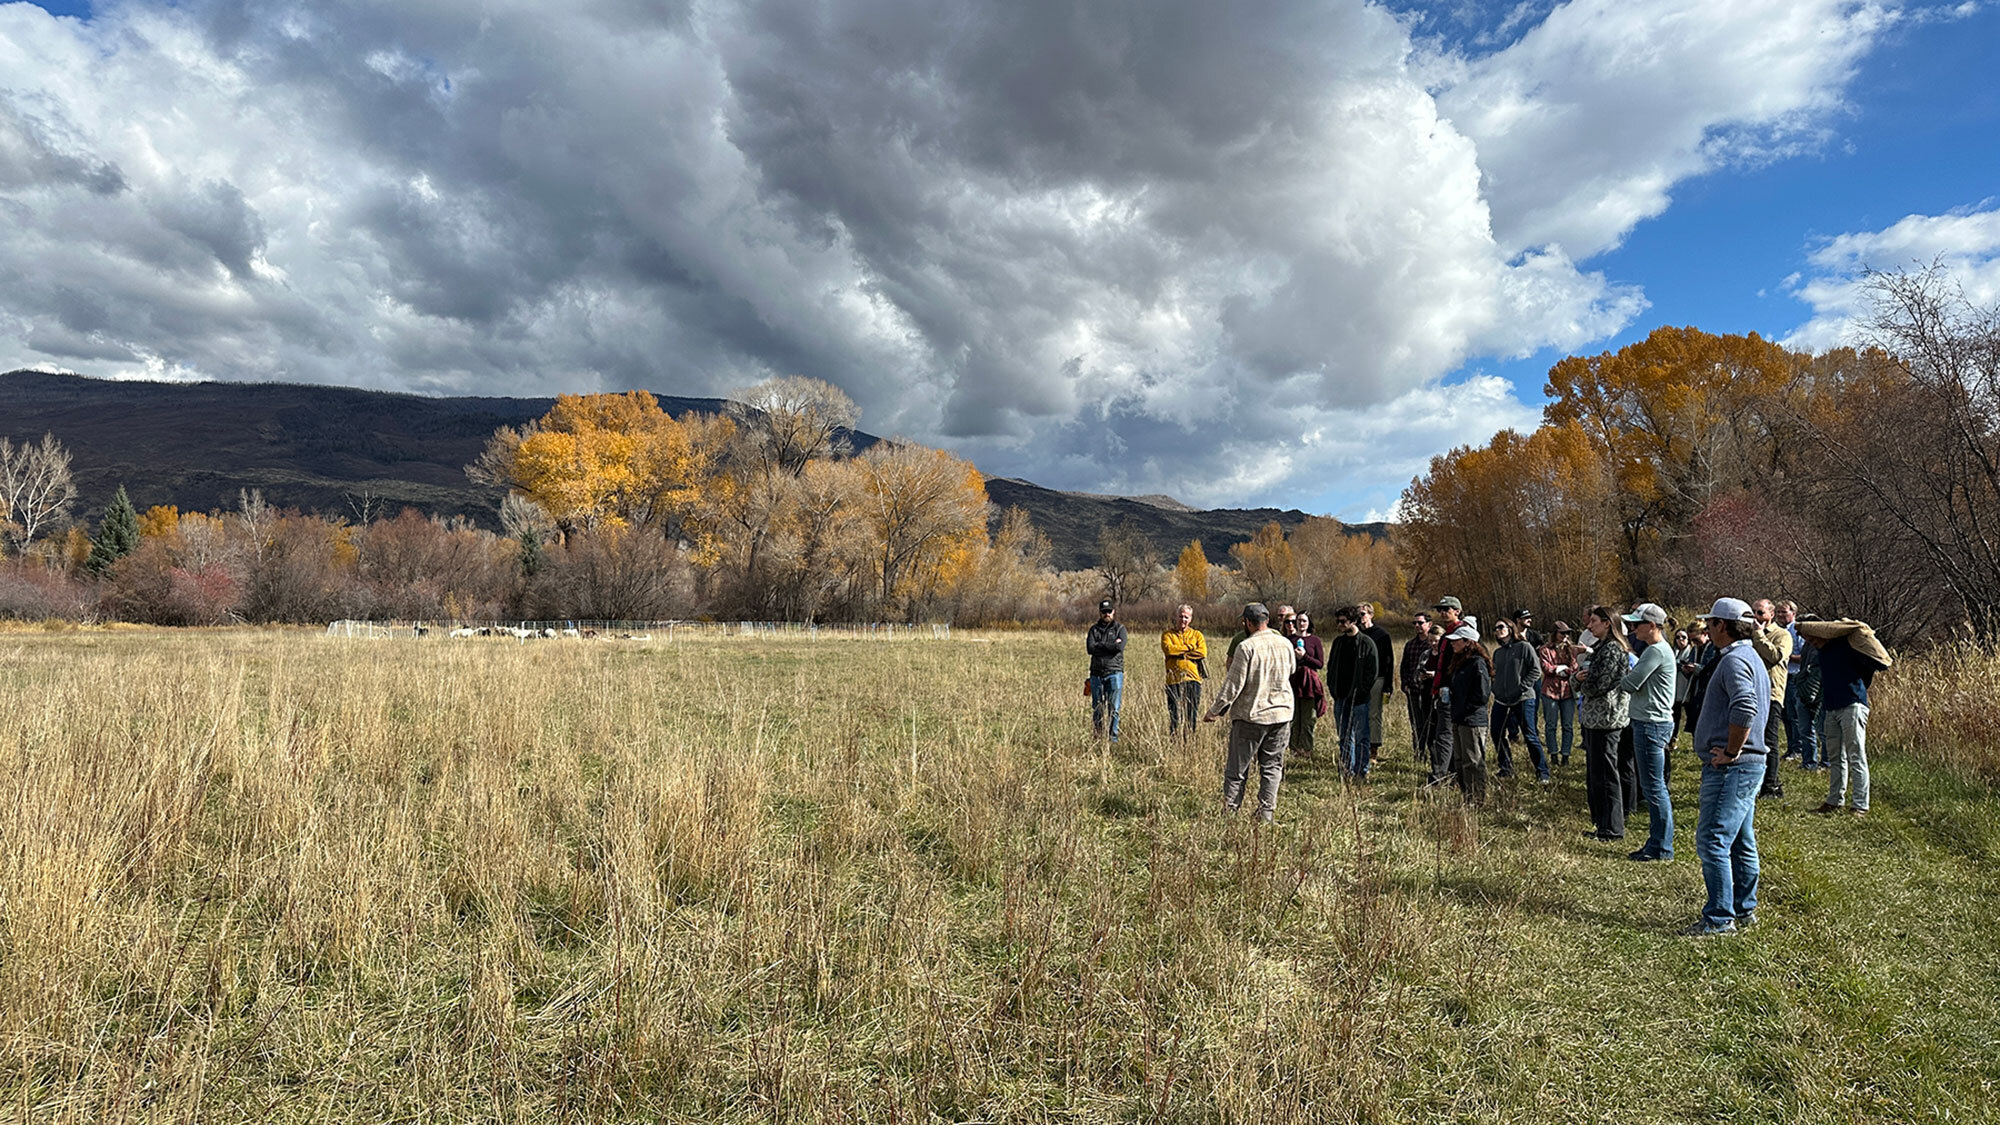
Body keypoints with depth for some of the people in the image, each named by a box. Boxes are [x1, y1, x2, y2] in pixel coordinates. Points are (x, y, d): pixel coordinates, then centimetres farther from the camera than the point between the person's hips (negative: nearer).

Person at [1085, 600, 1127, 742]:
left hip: (1114, 672, -2)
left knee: (1114, 707, -5)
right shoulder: (1094, 629, 13)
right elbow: (1090, 648, -4)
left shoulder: (1119, 628, 6)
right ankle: (1097, 737, 10)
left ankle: (1113, 737, 1)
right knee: (1097, 708, 4)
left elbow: (1120, 647, -11)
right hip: (1097, 673, 2)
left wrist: (1100, 645, -6)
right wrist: (1110, 646, -8)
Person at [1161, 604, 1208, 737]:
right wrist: (1190, 647, -4)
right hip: (1174, 679, -1)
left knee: (1192, 713, 0)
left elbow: (1203, 653, -1)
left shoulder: (1197, 634, 16)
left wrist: (1180, 654, -4)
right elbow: (1168, 648, -8)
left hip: (1193, 678, 1)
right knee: (1174, 714, -3)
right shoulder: (1167, 634, 13)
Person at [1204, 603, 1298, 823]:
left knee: (1236, 769, 4)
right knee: (1271, 767, 12)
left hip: (1250, 715, -5)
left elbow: (1233, 685, -14)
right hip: (1281, 713, 5)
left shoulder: (1246, 647, -15)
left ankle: (1229, 812, 5)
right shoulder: (1286, 645, 2)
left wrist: (1213, 711, -5)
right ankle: (1266, 814, 9)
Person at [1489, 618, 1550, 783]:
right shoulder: (1498, 652, 15)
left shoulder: (1524, 647, -4)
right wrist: (1495, 689, 10)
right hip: (1501, 700, 7)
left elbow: (1536, 670, -8)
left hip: (1523, 699, -7)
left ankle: (1542, 772, 6)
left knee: (1530, 736, -4)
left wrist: (1522, 687, -14)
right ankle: (1506, 769, 20)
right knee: (1497, 734, 5)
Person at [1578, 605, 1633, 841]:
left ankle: (1612, 828, 4)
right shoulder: (1601, 648, 15)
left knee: (1605, 773, -3)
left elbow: (1596, 686, -20)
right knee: (1594, 773, 16)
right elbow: (1584, 684, 18)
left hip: (1605, 718, -10)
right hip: (1593, 718, 10)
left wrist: (1581, 681, -1)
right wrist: (1580, 678, -2)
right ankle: (1600, 823, 25)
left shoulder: (1612, 650, -16)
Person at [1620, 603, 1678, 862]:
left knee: (1654, 787, -4)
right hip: (1647, 722, 11)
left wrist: (1622, 682, 1)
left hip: (1651, 725, -11)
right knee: (1652, 786, 15)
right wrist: (1629, 681, -3)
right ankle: (1656, 842, 23)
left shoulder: (1656, 651, -16)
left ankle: (1661, 847, 2)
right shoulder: (1656, 649, 17)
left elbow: (1630, 684, -19)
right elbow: (1634, 683, 16)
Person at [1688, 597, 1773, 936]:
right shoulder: (1753, 658, 18)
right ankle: (1744, 909, 26)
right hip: (1749, 765, 11)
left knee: (1712, 841, -8)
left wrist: (1731, 752, -20)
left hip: (1731, 768, -11)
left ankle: (1719, 918, -5)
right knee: (1740, 842, 17)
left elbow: (1745, 711, -30)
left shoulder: (1734, 660, -16)